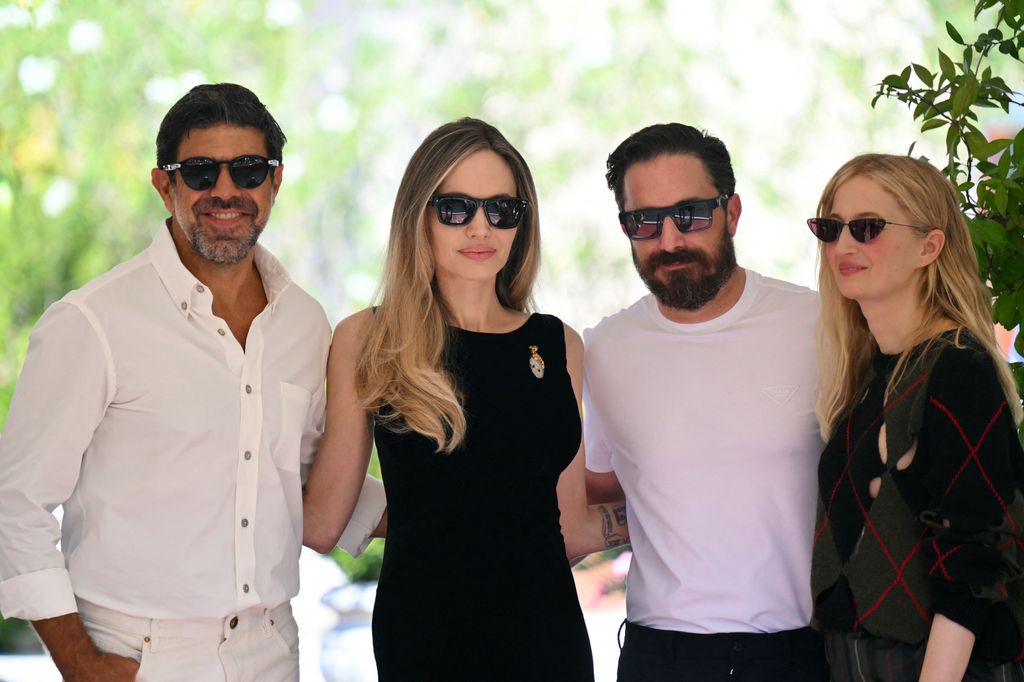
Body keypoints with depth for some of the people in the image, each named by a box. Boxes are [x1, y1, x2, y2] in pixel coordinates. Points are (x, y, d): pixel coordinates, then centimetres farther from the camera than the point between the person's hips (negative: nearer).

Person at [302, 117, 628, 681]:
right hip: (423, 634, -3)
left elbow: (567, 528, 11)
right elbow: (321, 523, -1)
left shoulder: (559, 346, 7)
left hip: (549, 634, 3)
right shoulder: (365, 341, 0)